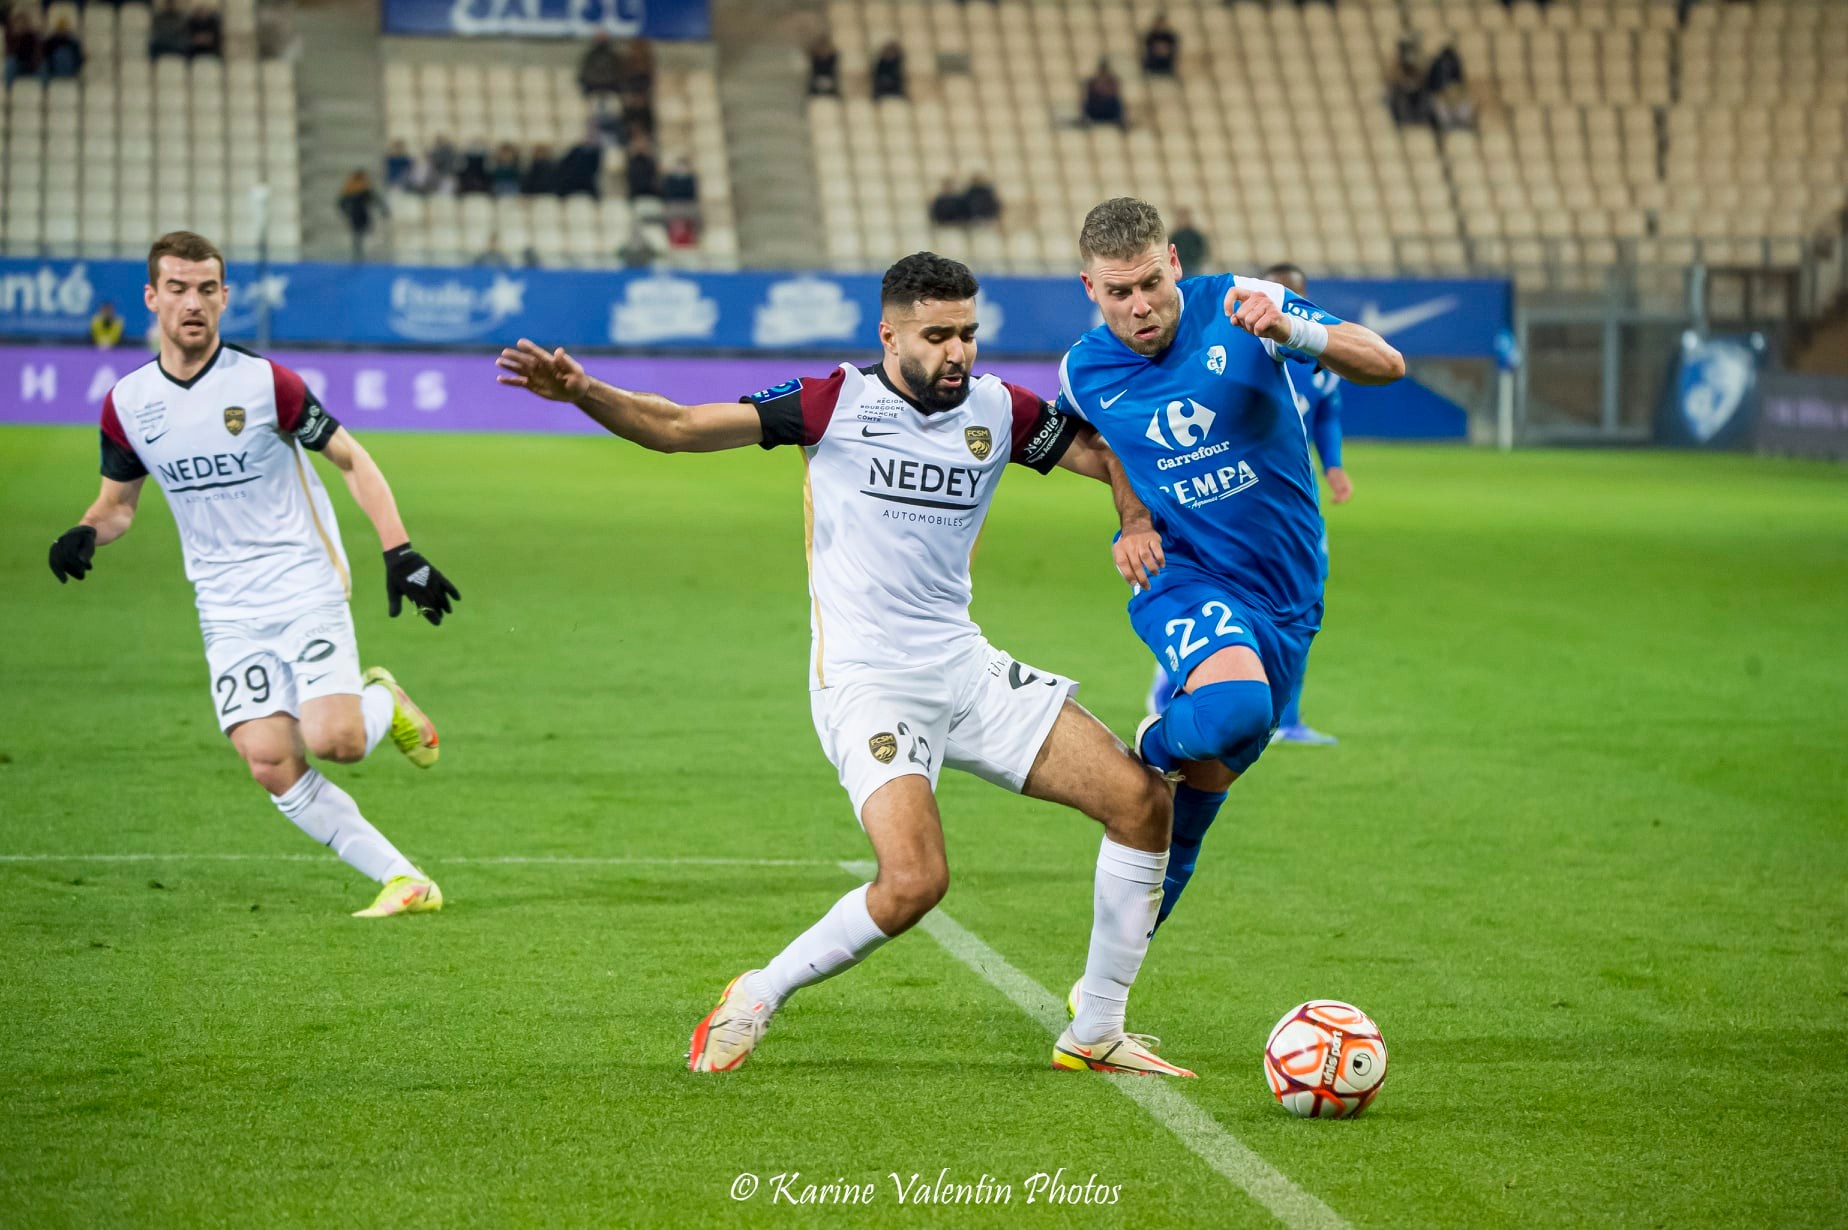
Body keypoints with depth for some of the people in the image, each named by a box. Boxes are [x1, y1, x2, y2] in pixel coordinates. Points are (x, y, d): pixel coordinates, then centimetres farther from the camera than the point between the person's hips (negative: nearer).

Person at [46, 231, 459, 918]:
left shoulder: (266, 384, -8)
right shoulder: (126, 404, 2)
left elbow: (351, 460, 0)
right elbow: (119, 502, 16)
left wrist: (399, 552, -9)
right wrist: (85, 535, -7)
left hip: (306, 587, -3)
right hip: (228, 611, 3)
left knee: (333, 741, -22)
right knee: (270, 765, -14)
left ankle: (383, 701, 15)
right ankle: (403, 880, -4)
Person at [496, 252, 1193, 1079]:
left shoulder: (998, 410, 6)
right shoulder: (838, 404, -6)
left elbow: (1109, 456, 19)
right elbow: (676, 428, -7)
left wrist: (1135, 529, -1)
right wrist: (581, 392, -22)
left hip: (966, 669, 6)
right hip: (865, 683, -6)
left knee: (1140, 799, -3)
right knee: (914, 882, -26)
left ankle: (1096, 1036, 10)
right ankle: (758, 1000, -1)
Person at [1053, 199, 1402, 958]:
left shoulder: (1240, 306, -8)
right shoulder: (1084, 372, -3)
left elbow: (1386, 364, -12)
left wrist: (1294, 332, -30)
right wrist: (1135, 523, 7)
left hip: (1286, 592, 2)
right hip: (1183, 578, -2)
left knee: (1202, 788, 8)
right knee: (1235, 705, -36)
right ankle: (1152, 747, -2)